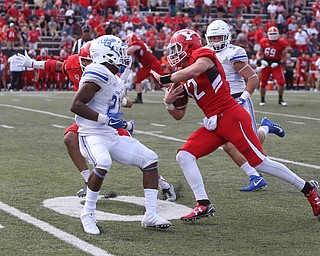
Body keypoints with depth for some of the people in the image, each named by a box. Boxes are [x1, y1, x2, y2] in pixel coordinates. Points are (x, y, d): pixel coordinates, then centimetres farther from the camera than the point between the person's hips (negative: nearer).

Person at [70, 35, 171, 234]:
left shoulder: (112, 78, 15)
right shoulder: (98, 74, -15)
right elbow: (76, 105, -22)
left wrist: (121, 123, 23)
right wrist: (105, 118, -25)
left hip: (112, 136, 10)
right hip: (92, 135, -10)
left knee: (150, 159, 4)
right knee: (103, 163, -37)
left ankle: (151, 214, 4)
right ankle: (88, 214, -18)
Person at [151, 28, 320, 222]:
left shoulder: (203, 55, -5)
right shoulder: (184, 78, 18)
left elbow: (194, 70, -30)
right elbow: (179, 115, 19)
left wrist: (164, 79, -18)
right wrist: (169, 102, -1)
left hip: (231, 117, -9)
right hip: (213, 124, 9)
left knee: (260, 162, -7)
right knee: (184, 156, -5)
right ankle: (203, 205, -5)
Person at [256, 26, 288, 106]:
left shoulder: (281, 44, -6)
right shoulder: (264, 42, 0)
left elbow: (284, 57, 1)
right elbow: (259, 54, 11)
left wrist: (279, 63, -16)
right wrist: (260, 60, -9)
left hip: (276, 65, -2)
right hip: (266, 64, 2)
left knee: (281, 82, -15)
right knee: (263, 83, 5)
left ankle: (280, 99, 3)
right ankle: (262, 100, 25)